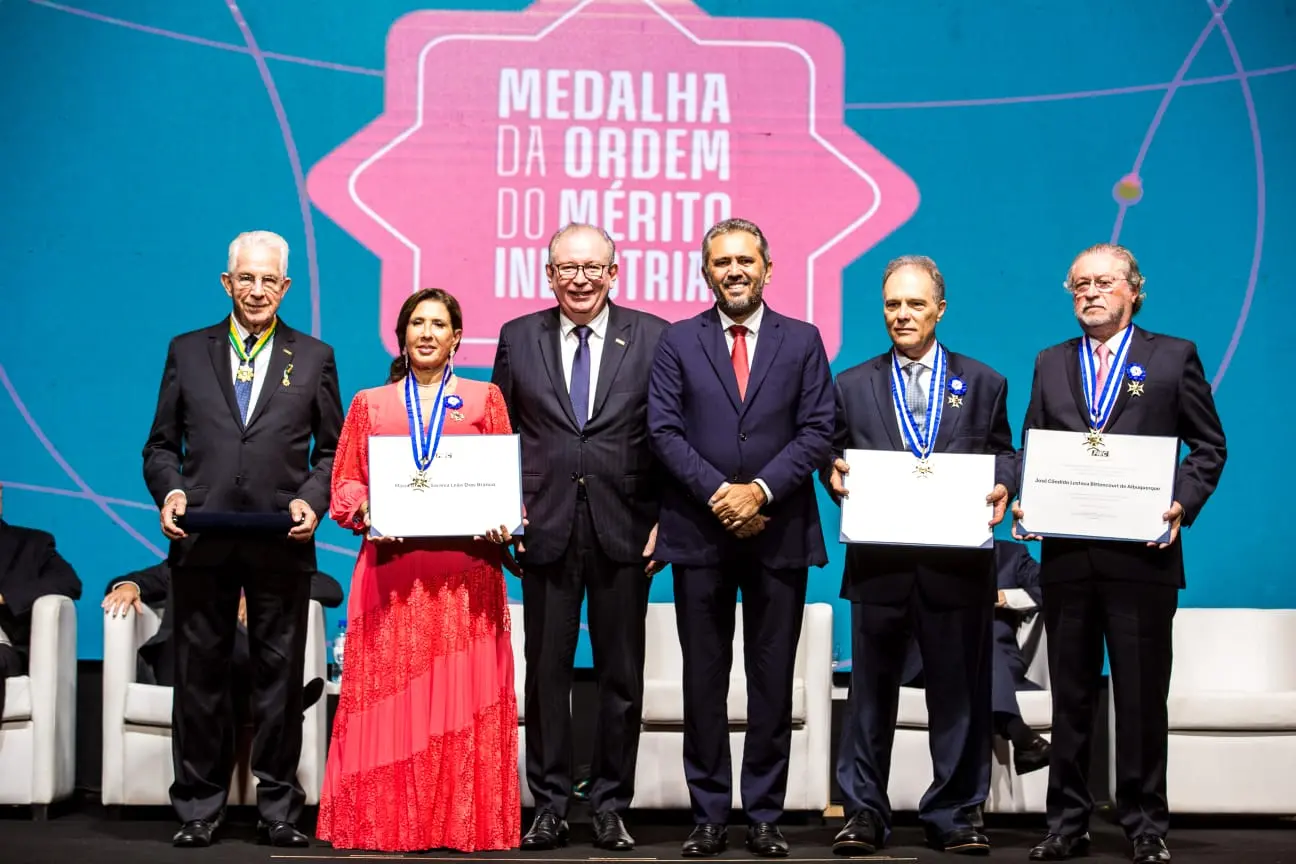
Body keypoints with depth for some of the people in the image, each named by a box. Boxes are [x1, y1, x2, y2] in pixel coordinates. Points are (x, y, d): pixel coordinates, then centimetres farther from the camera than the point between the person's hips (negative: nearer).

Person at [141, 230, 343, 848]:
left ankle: (278, 809, 14)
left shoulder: (314, 357, 9)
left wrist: (312, 499, -7)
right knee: (199, 675, 6)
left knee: (280, 676, 4)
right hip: (201, 540, 1)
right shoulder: (187, 351, 11)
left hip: (281, 543, -1)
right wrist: (169, 491, -7)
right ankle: (198, 808, 16)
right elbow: (161, 444, 12)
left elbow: (332, 449, 9)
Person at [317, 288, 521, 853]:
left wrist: (501, 522, -10)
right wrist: (365, 512, -9)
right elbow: (345, 486, 12)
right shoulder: (369, 404, 16)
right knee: (389, 697, -2)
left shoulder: (485, 399, 13)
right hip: (391, 568, 1)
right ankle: (385, 823, 5)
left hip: (465, 569, -1)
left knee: (463, 696, -3)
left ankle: (466, 824, 3)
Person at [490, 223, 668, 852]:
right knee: (546, 672, 6)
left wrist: (666, 521, -4)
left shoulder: (653, 338, 2)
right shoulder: (518, 338, 8)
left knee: (622, 676, 6)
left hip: (624, 532, -1)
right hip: (545, 532, 1)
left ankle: (610, 807, 17)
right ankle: (549, 806, 15)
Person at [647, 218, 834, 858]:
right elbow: (664, 430, -2)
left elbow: (817, 431, -1)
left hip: (779, 534, 0)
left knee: (773, 681, 5)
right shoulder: (678, 342, 6)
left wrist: (761, 489, -13)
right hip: (698, 534, 0)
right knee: (704, 680, 5)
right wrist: (718, 493, -13)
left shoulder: (802, 342, 7)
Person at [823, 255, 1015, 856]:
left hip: (957, 563, 0)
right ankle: (864, 812, 13)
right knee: (871, 692, 4)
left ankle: (953, 815, 15)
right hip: (878, 562, 0)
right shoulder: (853, 385, 12)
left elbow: (1002, 456, 10)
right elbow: (836, 457, 12)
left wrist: (1000, 489, -11)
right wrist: (835, 474, -10)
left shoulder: (983, 383, 11)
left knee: (959, 693, 4)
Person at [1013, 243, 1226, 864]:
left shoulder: (1174, 357, 5)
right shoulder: (1051, 364, 14)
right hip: (1066, 554, 3)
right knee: (1070, 696, 9)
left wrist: (1183, 504, -10)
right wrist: (1025, 504, -4)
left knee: (1142, 696, 3)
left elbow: (1209, 446, 5)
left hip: (1142, 554, -3)